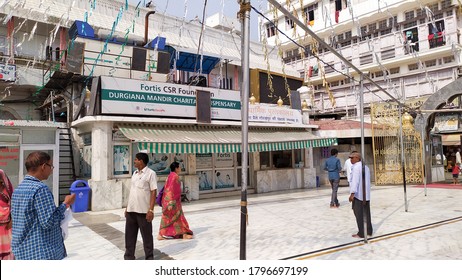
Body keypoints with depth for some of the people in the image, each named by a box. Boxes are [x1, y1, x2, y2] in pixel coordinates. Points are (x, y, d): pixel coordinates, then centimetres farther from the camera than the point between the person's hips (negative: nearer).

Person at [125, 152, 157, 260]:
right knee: (129, 235, 13)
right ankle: (129, 257, 25)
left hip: (143, 211, -7)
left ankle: (149, 258, 18)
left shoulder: (150, 173, -8)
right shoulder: (135, 173, 14)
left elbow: (153, 192, -12)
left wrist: (151, 210, -18)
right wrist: (127, 207, 16)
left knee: (147, 236, 5)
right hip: (131, 210, 7)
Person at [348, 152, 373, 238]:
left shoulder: (356, 167, -13)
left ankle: (361, 233, 0)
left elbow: (355, 181, -21)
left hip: (358, 195, -9)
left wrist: (352, 193, -24)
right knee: (366, 214, 13)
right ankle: (368, 231, 19)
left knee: (359, 214, -3)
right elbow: (368, 181, 19)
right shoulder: (366, 167, 15)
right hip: (366, 195, 9)